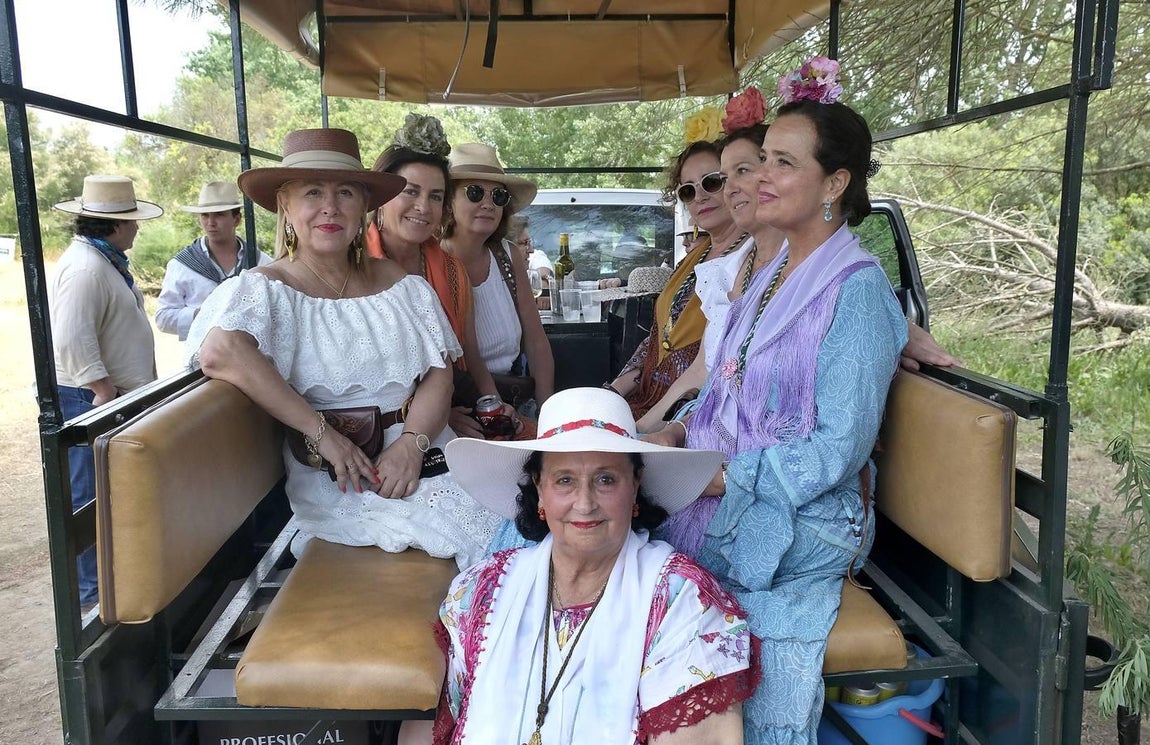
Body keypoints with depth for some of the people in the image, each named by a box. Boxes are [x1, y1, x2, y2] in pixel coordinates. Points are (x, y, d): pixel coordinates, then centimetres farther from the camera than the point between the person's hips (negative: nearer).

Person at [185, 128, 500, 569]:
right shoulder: (268, 289, -2)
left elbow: (439, 374, 5)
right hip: (339, 479, -5)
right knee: (477, 531, -23)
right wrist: (322, 434, -23)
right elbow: (220, 352, -22)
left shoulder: (401, 284, 12)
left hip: (424, 451, 5)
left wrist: (411, 444, -15)